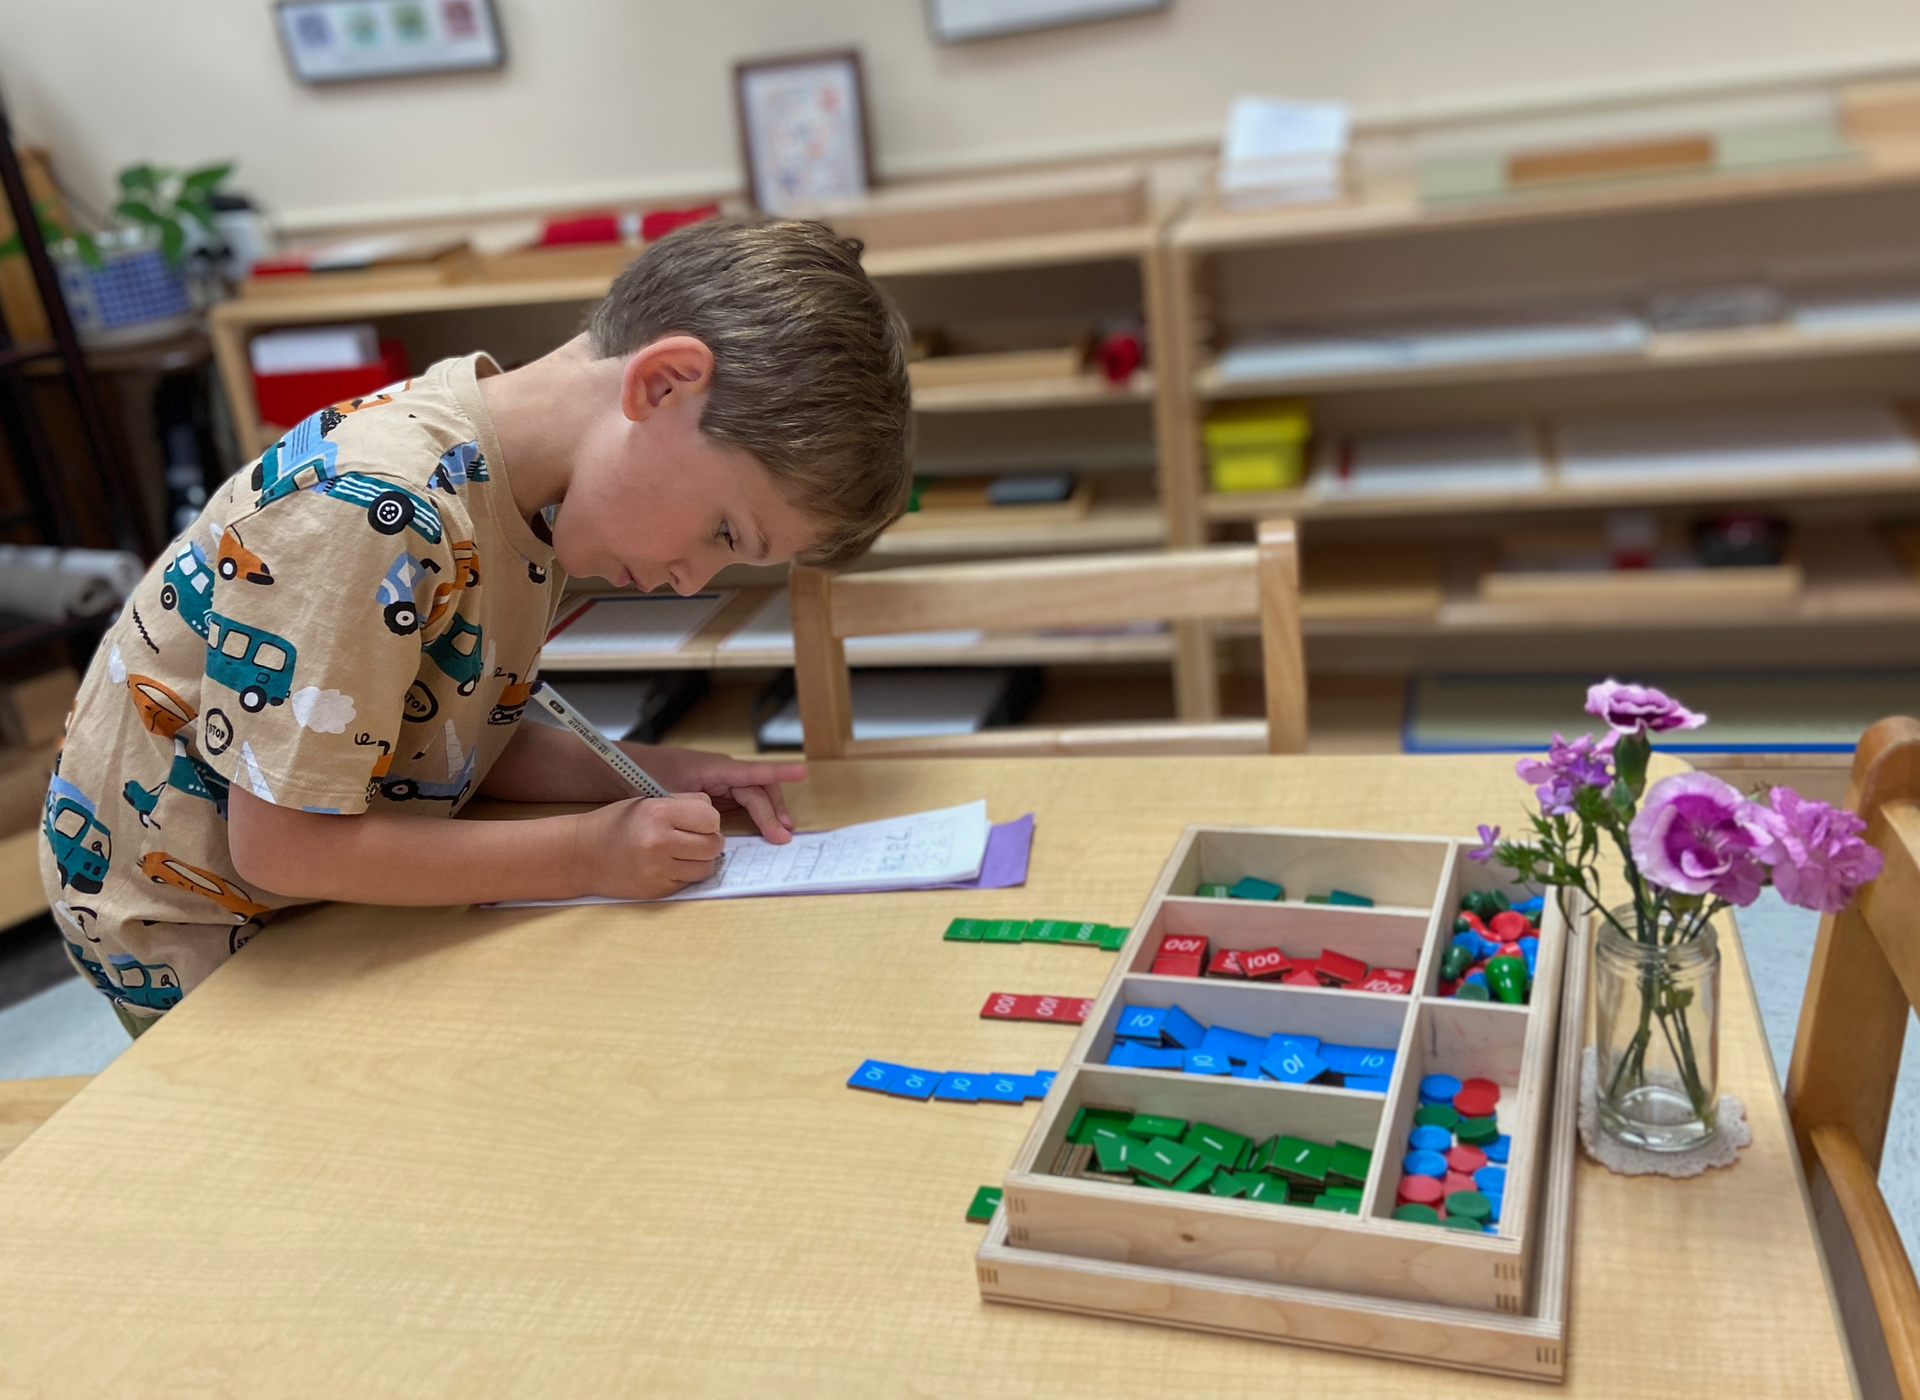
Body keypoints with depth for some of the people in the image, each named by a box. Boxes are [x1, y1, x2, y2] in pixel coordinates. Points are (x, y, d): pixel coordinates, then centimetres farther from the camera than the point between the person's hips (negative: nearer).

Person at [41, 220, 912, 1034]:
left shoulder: (527, 483, -7)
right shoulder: (373, 512, -35)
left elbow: (449, 738, 1)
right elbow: (282, 849, -30)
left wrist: (640, 774, -14)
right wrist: (586, 854, -27)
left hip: (329, 898, 7)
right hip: (193, 936, -7)